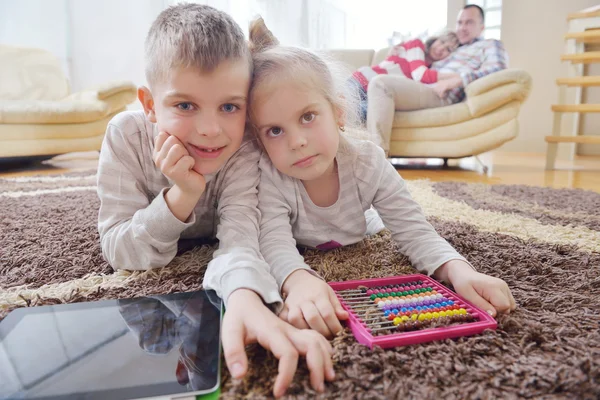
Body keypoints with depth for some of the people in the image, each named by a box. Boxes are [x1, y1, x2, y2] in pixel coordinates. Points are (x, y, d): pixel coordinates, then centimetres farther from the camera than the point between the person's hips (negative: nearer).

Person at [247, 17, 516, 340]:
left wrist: (458, 270, -54)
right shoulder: (269, 177, -39)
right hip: (302, 256, -1)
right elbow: (275, 243, -51)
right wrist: (299, 281, -75)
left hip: (351, 249, 1)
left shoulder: (367, 163, -34)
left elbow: (415, 233, -33)